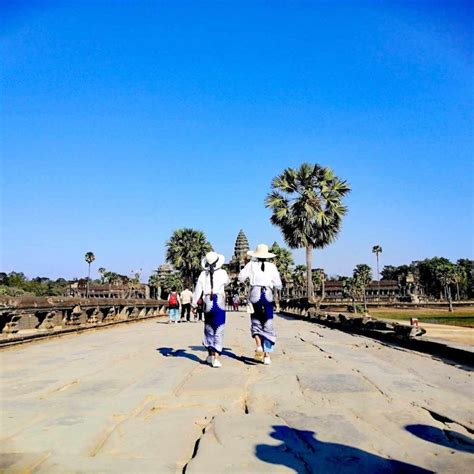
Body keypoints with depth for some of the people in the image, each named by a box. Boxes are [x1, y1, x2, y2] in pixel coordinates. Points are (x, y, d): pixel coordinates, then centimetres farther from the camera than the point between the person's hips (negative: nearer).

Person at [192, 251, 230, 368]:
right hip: (219, 302, -2)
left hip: (208, 303, 2)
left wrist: (194, 304, 6)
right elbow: (226, 283, 18)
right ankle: (216, 358, -7)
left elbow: (198, 289, 0)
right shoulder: (222, 273, -2)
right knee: (219, 331, 0)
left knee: (209, 329, 18)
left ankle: (210, 355, 26)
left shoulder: (203, 274, 2)